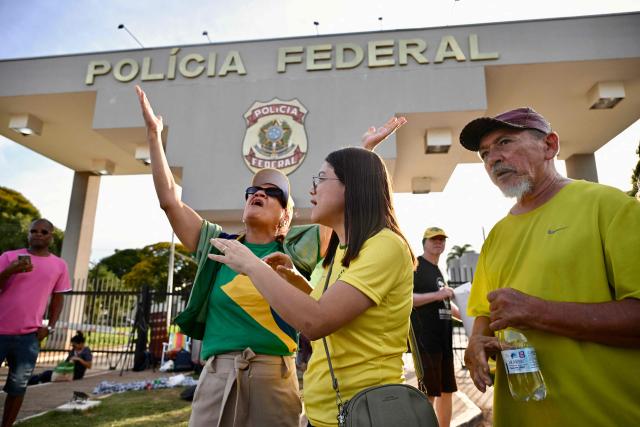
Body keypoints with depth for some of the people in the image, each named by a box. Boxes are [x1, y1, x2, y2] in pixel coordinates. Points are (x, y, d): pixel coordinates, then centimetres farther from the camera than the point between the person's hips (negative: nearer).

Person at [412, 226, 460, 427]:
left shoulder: (438, 271, 20)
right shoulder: (415, 265, -7)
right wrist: (437, 295, -23)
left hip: (443, 338, 9)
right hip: (425, 339, -9)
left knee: (446, 391, 14)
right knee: (429, 393, -6)